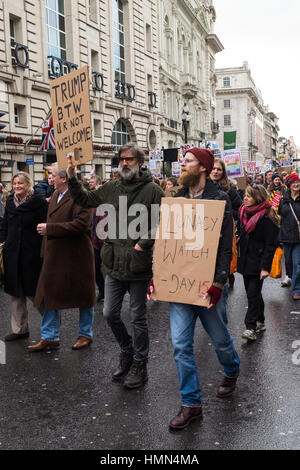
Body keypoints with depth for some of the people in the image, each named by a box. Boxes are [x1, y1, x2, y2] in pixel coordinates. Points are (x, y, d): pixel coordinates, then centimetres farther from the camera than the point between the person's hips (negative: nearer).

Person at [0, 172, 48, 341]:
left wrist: (44, 253, -14)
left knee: (34, 292, 1)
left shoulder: (39, 202, -7)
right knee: (16, 293, 10)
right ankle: (20, 329, 22)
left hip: (32, 254, -6)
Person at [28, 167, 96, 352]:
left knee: (83, 295, 8)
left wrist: (49, 228, -21)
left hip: (76, 255, -8)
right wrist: (46, 251, 13)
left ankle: (86, 335, 24)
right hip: (55, 255, 8)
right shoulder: (55, 195, 13)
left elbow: (81, 224, -25)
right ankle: (49, 337, 19)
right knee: (49, 295, 8)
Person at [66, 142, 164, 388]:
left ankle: (139, 364, 24)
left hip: (138, 264, -5)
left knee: (138, 317, 8)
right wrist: (72, 177, 2)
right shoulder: (111, 188, 8)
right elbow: (83, 200, 15)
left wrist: (143, 243, -16)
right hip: (114, 263, 5)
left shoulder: (152, 190, -7)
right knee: (110, 313, 12)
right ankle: (128, 351, 36)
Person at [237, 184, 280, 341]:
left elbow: (271, 244, -15)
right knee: (253, 292, 15)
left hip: (258, 262, -7)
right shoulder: (243, 212, 9)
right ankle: (260, 322, 28)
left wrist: (265, 266, -19)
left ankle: (251, 328, -4)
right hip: (245, 260, 8)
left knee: (253, 294, -8)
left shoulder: (267, 216, -13)